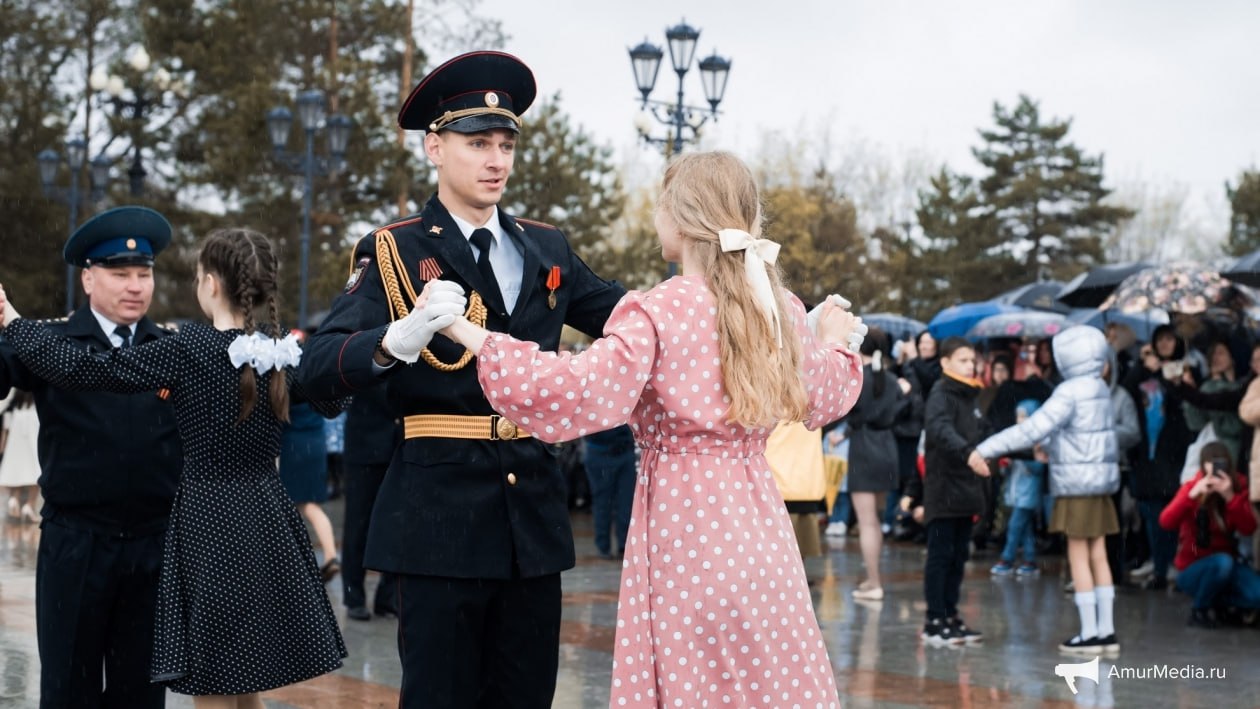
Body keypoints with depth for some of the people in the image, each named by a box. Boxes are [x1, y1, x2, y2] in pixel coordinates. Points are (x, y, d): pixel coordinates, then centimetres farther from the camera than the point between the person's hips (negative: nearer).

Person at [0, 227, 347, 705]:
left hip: (210, 524, -6)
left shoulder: (189, 349, -14)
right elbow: (333, 401, 22)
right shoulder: (283, 353, 1)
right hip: (268, 522, 6)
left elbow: (79, 369, -14)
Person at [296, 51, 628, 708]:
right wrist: (397, 341, -36)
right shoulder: (393, 251, -3)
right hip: (441, 513, -4)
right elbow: (317, 366, -15)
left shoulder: (545, 249, 13)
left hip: (535, 512, 5)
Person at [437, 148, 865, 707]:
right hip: (758, 518, 6)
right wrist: (833, 344, 42)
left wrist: (471, 335, -20)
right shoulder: (781, 310, 5)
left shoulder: (655, 312, -13)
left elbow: (580, 392, -26)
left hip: (680, 513, -5)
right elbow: (823, 398, 20)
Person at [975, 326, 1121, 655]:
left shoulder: (1070, 392, -16)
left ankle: (1089, 633, 0)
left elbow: (1033, 429, -24)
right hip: (1099, 482, 8)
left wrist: (986, 449, -26)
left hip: (1077, 485, -8)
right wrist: (1051, 447, 34)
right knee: (1098, 556, 10)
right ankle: (1106, 630, 12)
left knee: (1078, 557, -2)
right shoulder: (1100, 388, 9)